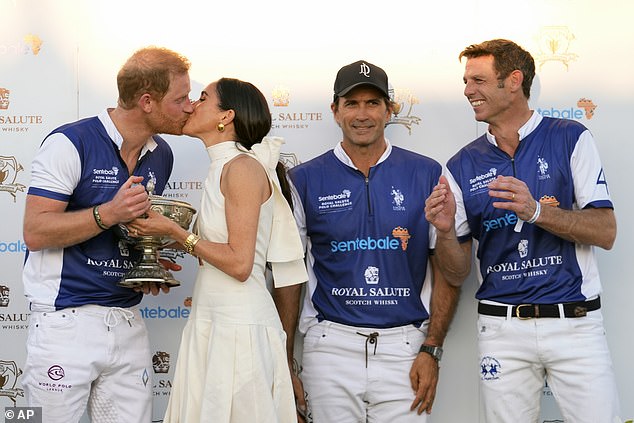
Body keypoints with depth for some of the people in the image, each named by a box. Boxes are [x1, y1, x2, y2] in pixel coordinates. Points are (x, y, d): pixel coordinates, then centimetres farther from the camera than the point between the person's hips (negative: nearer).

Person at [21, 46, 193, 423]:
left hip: (127, 321, 6)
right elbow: (35, 232, -14)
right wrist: (109, 214, -25)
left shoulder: (161, 156, 10)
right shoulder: (71, 143, -11)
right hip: (66, 321, -6)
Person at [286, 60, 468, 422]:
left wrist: (431, 350, -3)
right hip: (331, 346, 0)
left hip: (404, 346, 0)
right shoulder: (305, 180, 3)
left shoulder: (427, 174, 3)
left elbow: (450, 274, 5)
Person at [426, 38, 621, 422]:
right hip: (502, 329, 2)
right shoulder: (463, 166, 7)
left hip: (575, 322, -2)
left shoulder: (570, 138, 1)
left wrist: (537, 211, -20)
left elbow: (605, 232, -6)